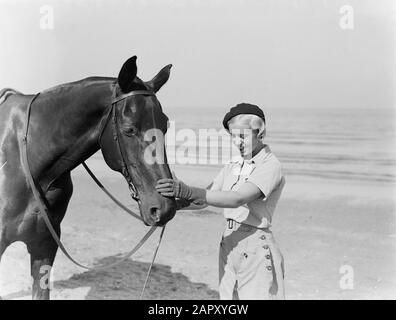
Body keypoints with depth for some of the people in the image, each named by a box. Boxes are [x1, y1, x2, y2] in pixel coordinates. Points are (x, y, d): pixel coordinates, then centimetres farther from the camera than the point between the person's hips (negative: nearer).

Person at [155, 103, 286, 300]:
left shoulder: (271, 166, -12)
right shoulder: (232, 167, 12)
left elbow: (238, 199, -26)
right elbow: (203, 199, 6)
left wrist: (188, 192, -35)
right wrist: (174, 204, -15)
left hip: (256, 248, -7)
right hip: (229, 246, 7)